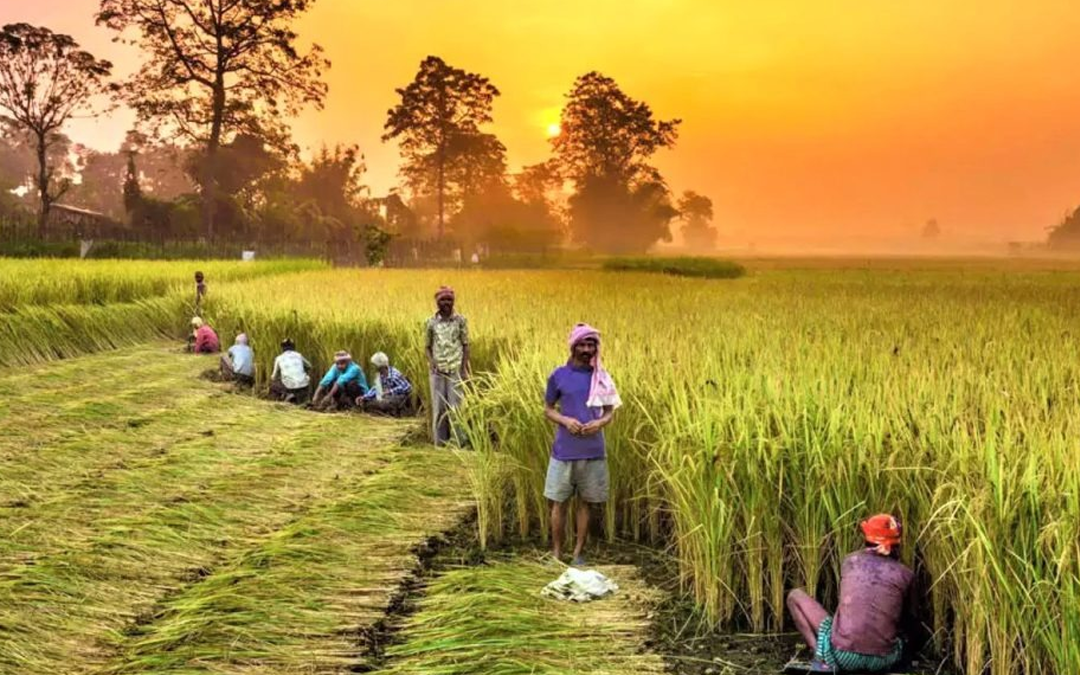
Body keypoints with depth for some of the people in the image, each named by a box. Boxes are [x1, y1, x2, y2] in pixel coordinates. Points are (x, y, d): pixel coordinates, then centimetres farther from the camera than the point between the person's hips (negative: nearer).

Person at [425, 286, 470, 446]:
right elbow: (428, 346, 11)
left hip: (455, 370, -1)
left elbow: (465, 345, 3)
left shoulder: (460, 321, 1)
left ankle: (457, 441, 2)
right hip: (437, 371, 1)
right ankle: (440, 441, 10)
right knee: (438, 406, 3)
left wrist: (464, 368, -5)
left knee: (455, 406, -3)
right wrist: (431, 362, -7)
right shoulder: (431, 322, 4)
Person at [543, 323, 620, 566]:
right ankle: (556, 553, 17)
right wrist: (565, 420, -14)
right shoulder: (558, 375, -1)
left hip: (593, 452, 1)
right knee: (559, 503, 4)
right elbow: (548, 409, 6)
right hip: (564, 451, -1)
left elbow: (610, 412, 8)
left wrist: (599, 423, -14)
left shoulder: (602, 378, 4)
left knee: (586, 502, 9)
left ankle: (579, 552, 20)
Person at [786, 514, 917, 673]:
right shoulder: (905, 574, 5)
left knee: (795, 595, 15)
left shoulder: (850, 562, 7)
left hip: (844, 655, -4)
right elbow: (909, 626, 19)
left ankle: (823, 658, 0)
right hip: (883, 660, 4)